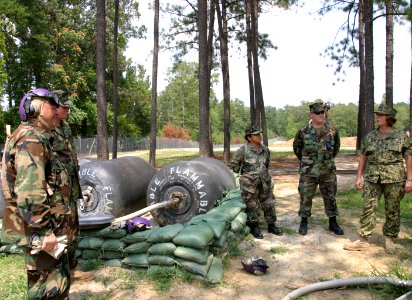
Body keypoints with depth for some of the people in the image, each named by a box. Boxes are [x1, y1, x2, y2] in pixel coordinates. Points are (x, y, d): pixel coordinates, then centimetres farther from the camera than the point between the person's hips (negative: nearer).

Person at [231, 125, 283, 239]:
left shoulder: (265, 149, 1)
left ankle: (271, 226, 25)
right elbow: (234, 163, -1)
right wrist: (242, 174, 5)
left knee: (269, 204, 10)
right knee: (252, 206, 5)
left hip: (264, 182, 5)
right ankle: (254, 227, 20)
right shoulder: (243, 150, -14)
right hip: (249, 184, -5)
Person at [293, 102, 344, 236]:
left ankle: (333, 223, 25)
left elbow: (336, 146, 16)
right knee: (305, 197, 5)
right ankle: (304, 222, 21)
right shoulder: (303, 132, -7)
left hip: (328, 171, 2)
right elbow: (296, 148, 9)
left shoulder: (332, 130, -1)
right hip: (308, 172, -2)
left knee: (330, 197, 11)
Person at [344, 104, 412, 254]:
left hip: (394, 179, -2)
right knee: (368, 208, 1)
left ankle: (389, 240, 23)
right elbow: (363, 156, 10)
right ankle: (363, 241, 6)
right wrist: (359, 176, 7)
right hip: (372, 178, 2)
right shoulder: (370, 136, 7)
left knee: (392, 210, 7)